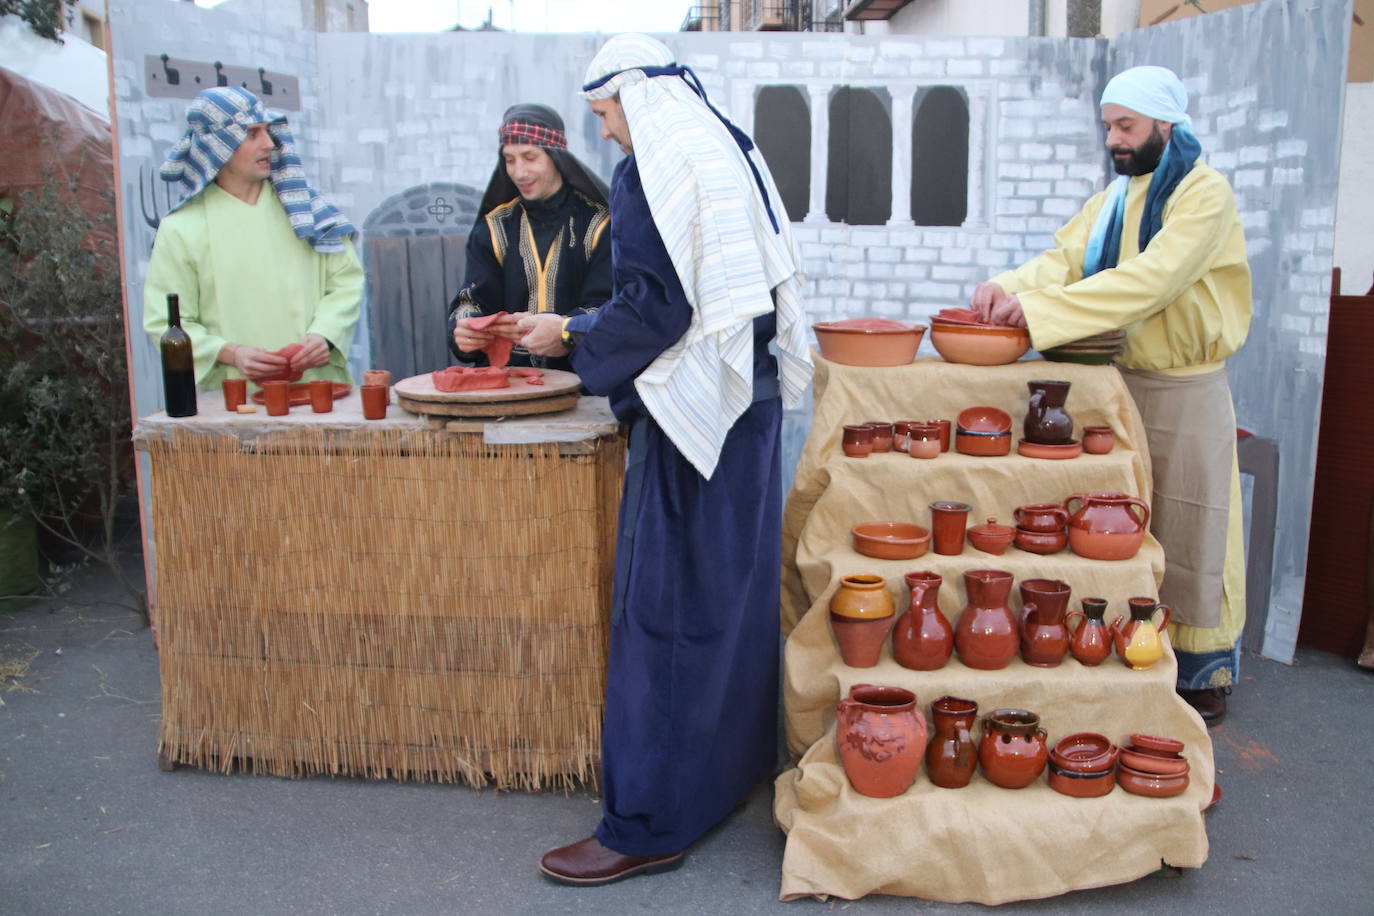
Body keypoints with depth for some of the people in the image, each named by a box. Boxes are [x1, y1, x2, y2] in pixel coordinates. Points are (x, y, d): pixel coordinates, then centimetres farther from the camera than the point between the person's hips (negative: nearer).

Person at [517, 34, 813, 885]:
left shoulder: (651, 170, -13)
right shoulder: (732, 152, 14)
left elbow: (655, 310, -19)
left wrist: (571, 333, -3)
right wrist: (590, 330, 19)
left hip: (690, 408, -9)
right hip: (750, 397, 10)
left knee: (663, 607, -5)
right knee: (737, 586, 18)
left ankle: (647, 826, 2)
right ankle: (738, 756, 33)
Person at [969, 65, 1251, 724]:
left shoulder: (1205, 194, -11)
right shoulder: (1114, 199, 11)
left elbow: (1151, 279, -25)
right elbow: (1064, 257, 0)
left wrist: (1039, 306, -31)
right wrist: (1009, 287, -22)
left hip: (1184, 390, -6)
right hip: (1118, 380, 6)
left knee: (1186, 539, 3)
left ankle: (1205, 678, 17)